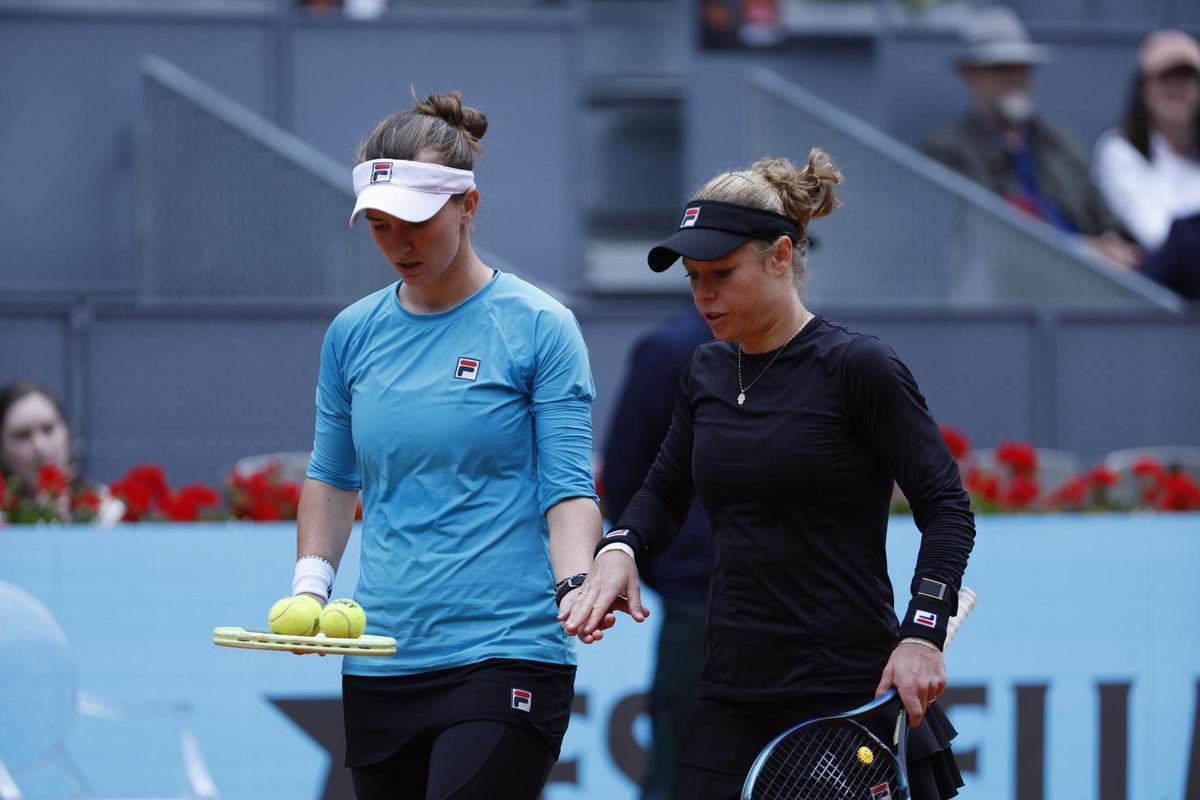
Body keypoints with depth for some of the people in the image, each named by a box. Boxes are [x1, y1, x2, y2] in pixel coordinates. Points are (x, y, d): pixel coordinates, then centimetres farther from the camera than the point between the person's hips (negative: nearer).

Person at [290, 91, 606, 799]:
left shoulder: (538, 326, -2)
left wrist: (576, 585, -21)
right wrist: (311, 582, 7)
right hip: (380, 669, 5)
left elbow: (568, 488, -4)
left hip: (505, 657, -5)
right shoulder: (353, 334, 11)